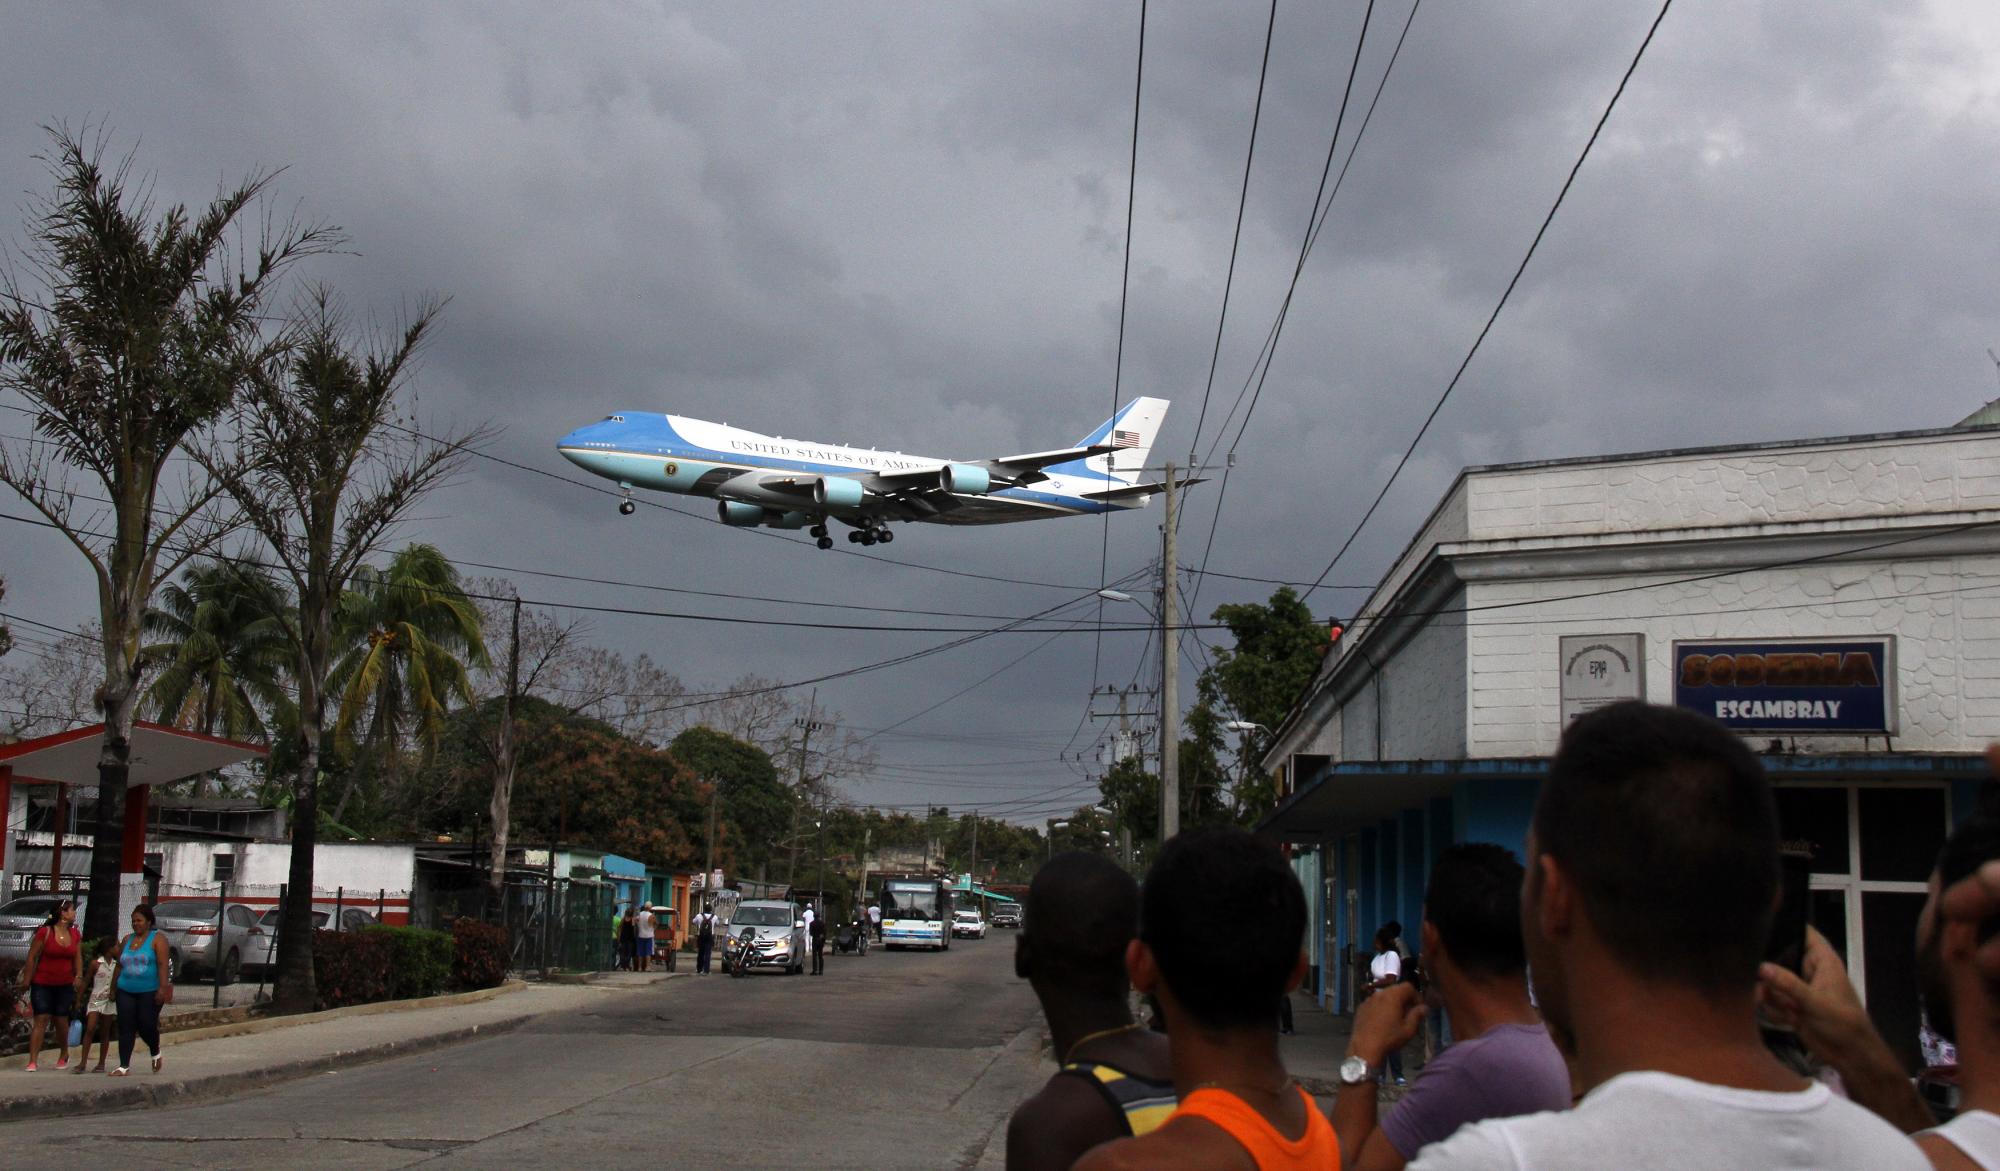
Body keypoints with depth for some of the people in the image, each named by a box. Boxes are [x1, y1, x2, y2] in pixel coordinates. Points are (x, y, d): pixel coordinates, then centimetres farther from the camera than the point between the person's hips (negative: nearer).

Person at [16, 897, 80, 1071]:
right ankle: (33, 1061, -11)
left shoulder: (75, 935, 7)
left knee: (61, 1021, 10)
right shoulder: (45, 932, -9)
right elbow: (32, 956, -7)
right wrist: (27, 979, -8)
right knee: (41, 1020, -10)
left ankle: (64, 1055, 30)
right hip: (42, 984, -4)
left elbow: (77, 958, 13)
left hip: (65, 985, 4)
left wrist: (78, 977, 3)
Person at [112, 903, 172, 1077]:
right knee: (125, 1028, -2)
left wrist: (163, 988, -20)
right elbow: (120, 966, 19)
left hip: (150, 992, -5)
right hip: (126, 991, 5)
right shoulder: (127, 940, 14)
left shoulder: (157, 939, -3)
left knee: (146, 1025, -6)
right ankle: (124, 1066, 1)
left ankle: (156, 1054, 22)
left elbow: (162, 965, -11)